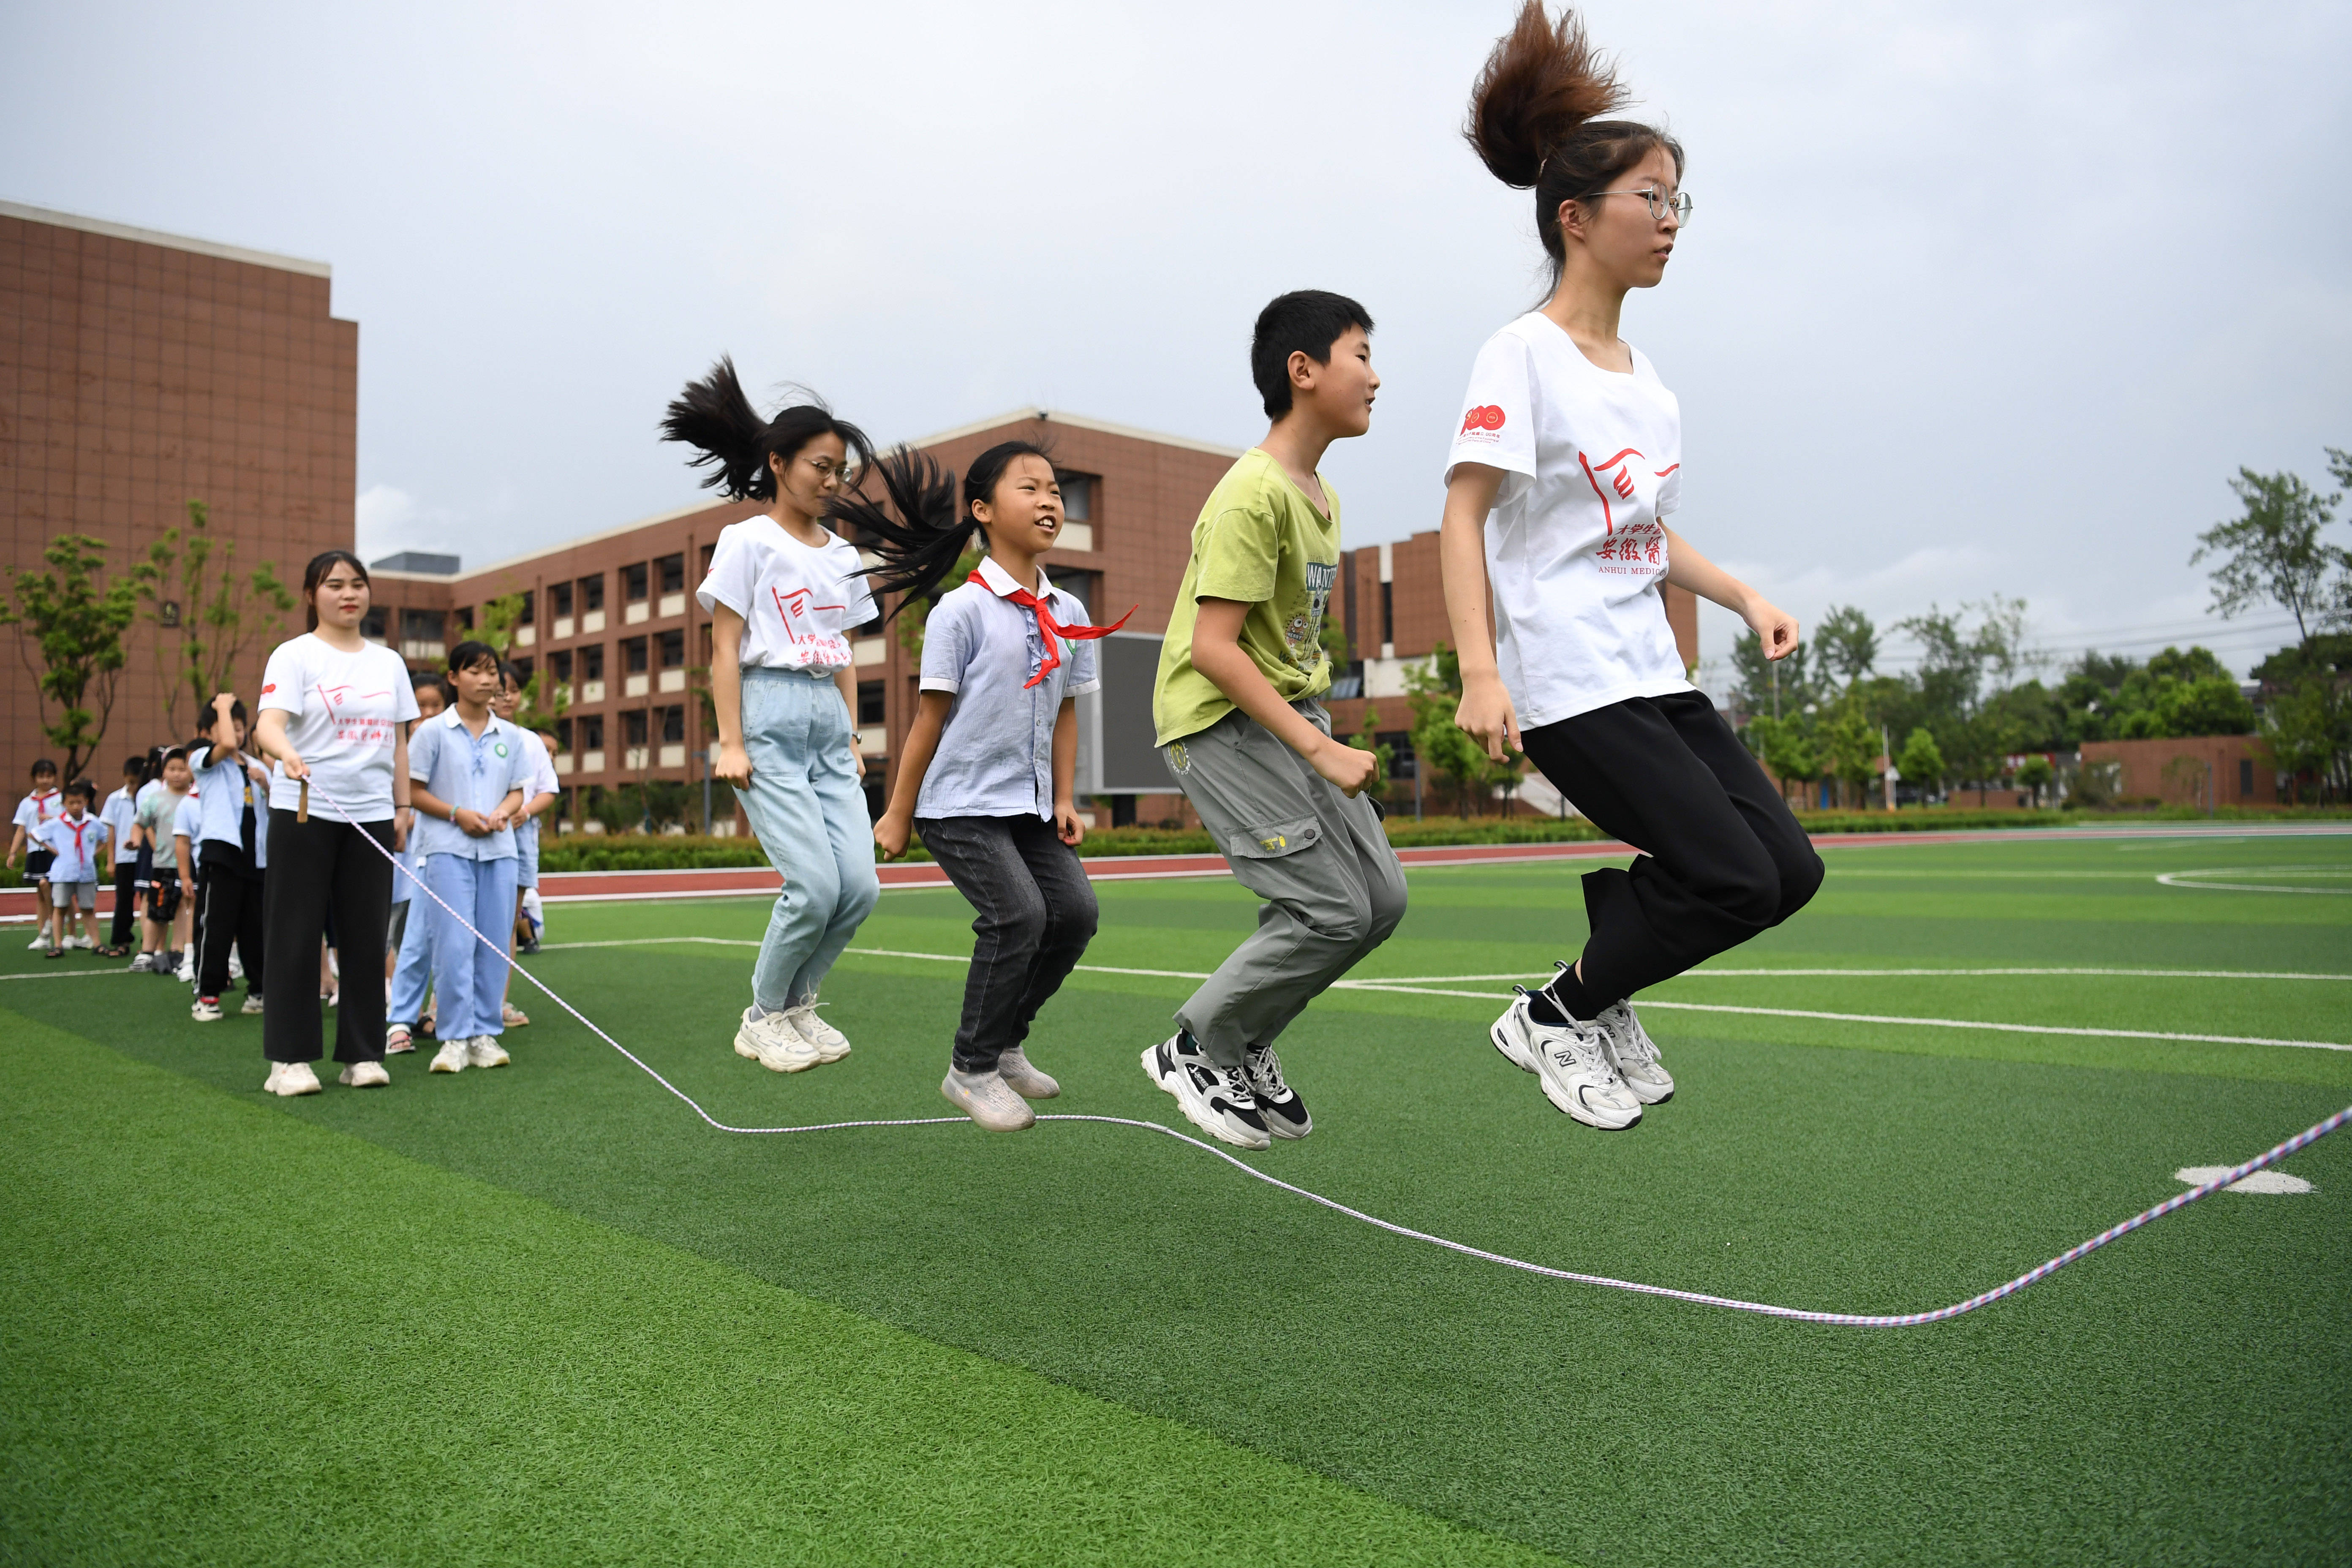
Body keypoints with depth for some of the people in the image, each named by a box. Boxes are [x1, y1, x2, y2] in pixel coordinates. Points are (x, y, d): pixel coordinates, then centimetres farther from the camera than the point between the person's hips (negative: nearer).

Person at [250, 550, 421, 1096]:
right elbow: (268, 724, -18)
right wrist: (287, 752, -39)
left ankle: (363, 1055, 13)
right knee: (297, 934, -1)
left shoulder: (389, 662, 13)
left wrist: (402, 807, 10)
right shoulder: (294, 655, -3)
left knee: (366, 936, 5)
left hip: (372, 815, 4)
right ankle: (289, 1060, 6)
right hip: (303, 812, -4)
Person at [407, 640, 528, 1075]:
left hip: (499, 850, 4)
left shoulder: (511, 736, 10)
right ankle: (455, 1038, -2)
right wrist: (457, 814, -12)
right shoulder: (433, 732, 0)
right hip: (448, 849, -3)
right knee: (454, 945, -8)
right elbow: (413, 791, 1)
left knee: (493, 945, 4)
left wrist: (501, 814, -6)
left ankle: (486, 1034, 11)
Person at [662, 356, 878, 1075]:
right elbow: (725, 649, -4)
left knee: (860, 885, -5)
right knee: (815, 885, -14)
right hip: (770, 713, -6)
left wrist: (852, 739, 14)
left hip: (828, 720, 6)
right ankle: (763, 1018, 7)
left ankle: (796, 1004, 16)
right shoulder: (748, 541, 0)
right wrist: (729, 742, -11)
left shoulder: (843, 556, 17)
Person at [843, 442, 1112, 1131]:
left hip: (1030, 805, 6)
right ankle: (971, 1068, 0)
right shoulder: (961, 611, -10)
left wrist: (1064, 800, 8)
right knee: (1018, 914, -19)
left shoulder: (1069, 614, 8)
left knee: (1075, 911, -6)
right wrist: (898, 815, -3)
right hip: (961, 803, -6)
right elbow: (930, 718, -7)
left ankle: (1006, 1041, 17)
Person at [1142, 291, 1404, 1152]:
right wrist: (1321, 749, -24)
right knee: (1333, 911, -12)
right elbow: (1212, 648, -23)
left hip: (1288, 714, 9)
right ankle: (1196, 1050, 9)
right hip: (1218, 722, -9)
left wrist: (1320, 733, 15)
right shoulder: (1253, 495, -18)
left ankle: (1244, 1047, 19)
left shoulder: (1322, 497, 12)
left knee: (1381, 898, 4)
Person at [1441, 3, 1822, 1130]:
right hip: (1567, 686, -8)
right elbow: (1464, 513, -14)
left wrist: (1743, 597, 12)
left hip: (1654, 678, 8)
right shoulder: (1523, 355, -7)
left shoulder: (1647, 379, 17)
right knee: (1733, 879, -13)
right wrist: (1480, 670, -24)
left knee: (1787, 869, 2)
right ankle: (1555, 1015, 8)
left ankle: (1598, 995, 20)